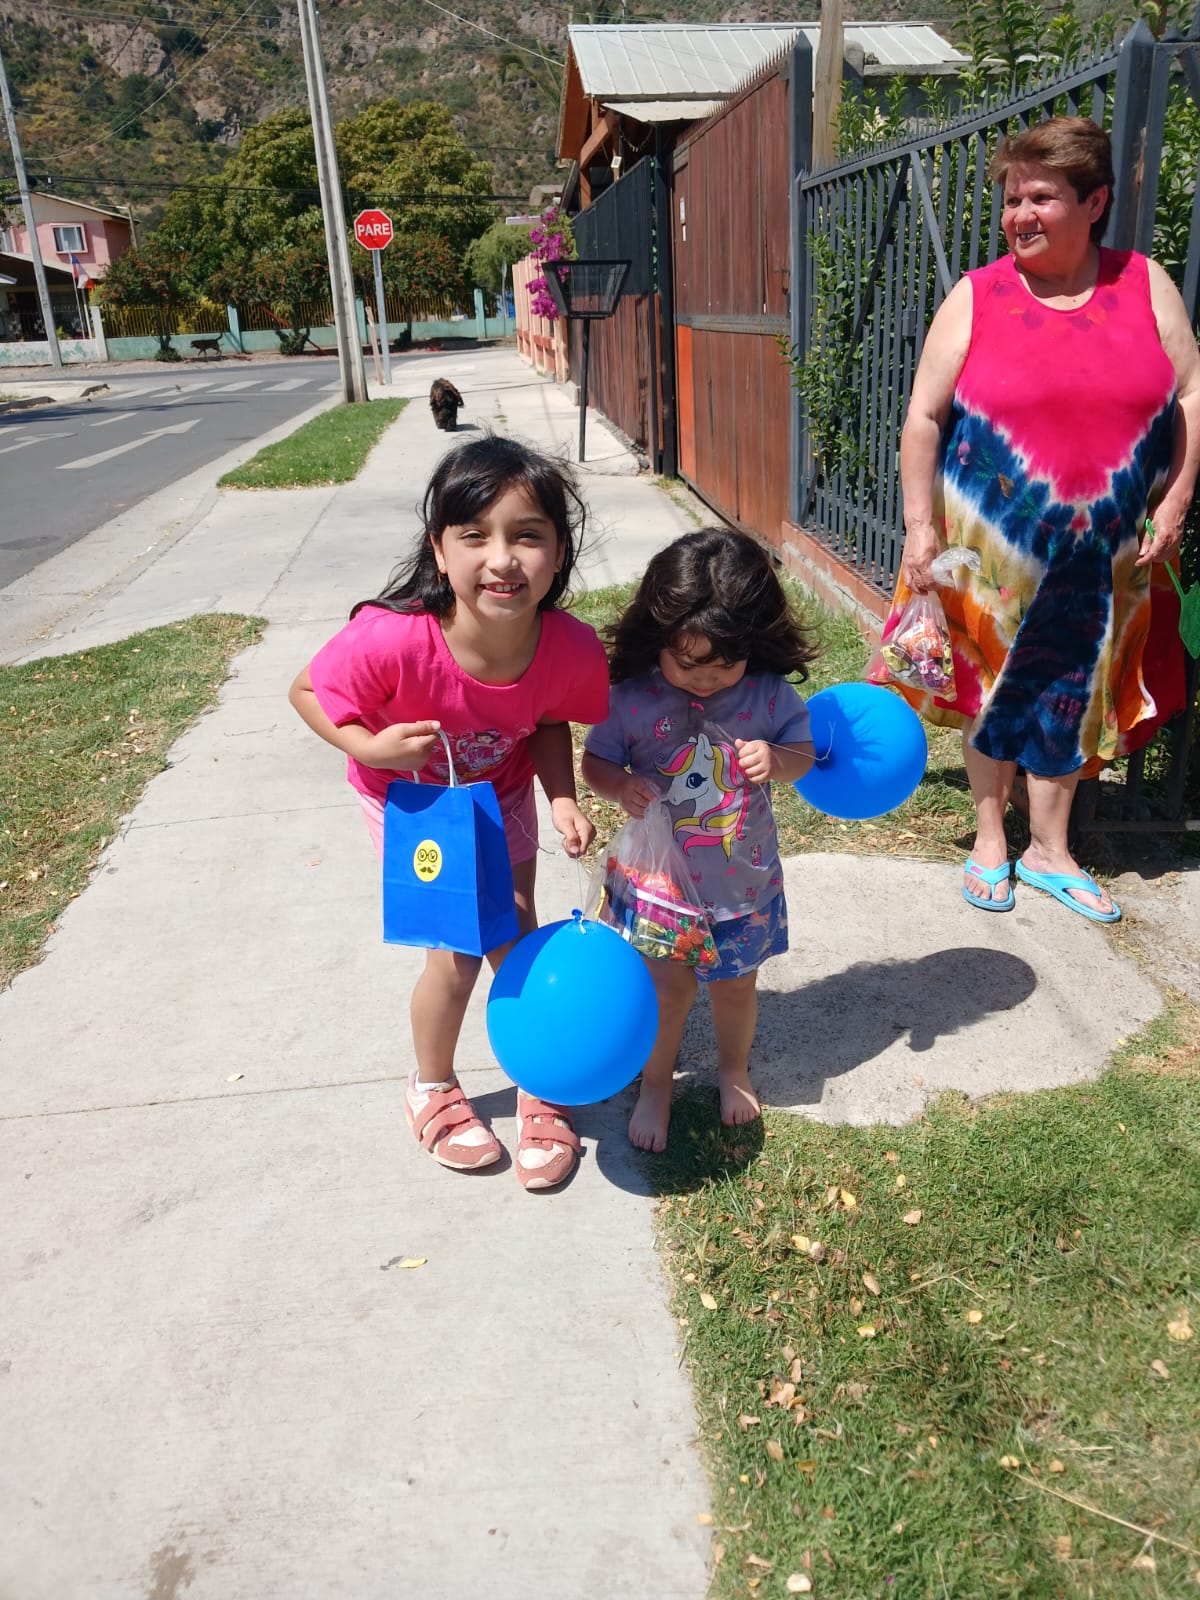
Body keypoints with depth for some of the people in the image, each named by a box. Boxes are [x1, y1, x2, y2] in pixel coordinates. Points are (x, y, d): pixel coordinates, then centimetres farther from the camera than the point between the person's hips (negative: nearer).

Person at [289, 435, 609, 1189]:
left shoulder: (573, 649, -31)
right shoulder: (391, 640, -41)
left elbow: (549, 722, -8)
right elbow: (306, 690, -21)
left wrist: (563, 799, -24)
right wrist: (371, 747, -38)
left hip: (503, 797, 3)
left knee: (518, 942, 9)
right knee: (456, 955, -1)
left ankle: (539, 1088, 36)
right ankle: (433, 1090, 32)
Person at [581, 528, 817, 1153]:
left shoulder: (768, 694, -13)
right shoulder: (632, 699, -16)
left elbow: (803, 754, 0)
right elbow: (594, 760, -4)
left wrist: (777, 760, -23)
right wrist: (621, 786, -26)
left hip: (744, 882, 2)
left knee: (736, 984, 20)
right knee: (667, 988, 10)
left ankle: (734, 1069, 49)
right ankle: (656, 1084, 38)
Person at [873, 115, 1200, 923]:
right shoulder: (977, 298, -3)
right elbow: (925, 417, -4)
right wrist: (920, 527, -9)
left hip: (1103, 552, 2)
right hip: (992, 546, -1)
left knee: (1071, 692, 11)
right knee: (993, 686, 9)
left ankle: (1051, 849, 28)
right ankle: (990, 839, 27)